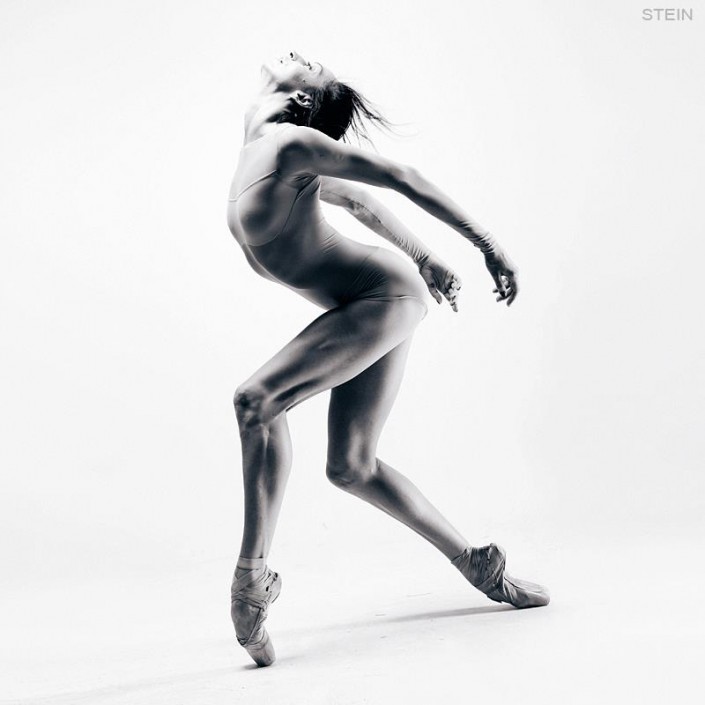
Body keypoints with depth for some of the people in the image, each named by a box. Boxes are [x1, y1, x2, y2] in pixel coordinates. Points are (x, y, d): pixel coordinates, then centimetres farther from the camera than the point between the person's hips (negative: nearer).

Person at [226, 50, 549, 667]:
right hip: (365, 311, 9)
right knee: (351, 467, 9)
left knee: (255, 402, -22)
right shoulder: (259, 156, 15)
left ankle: (253, 571, -14)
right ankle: (480, 566, 21)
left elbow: (399, 178, -14)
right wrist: (425, 257, 30)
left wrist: (486, 243, -15)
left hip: (385, 295, -9)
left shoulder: (289, 144, -11)